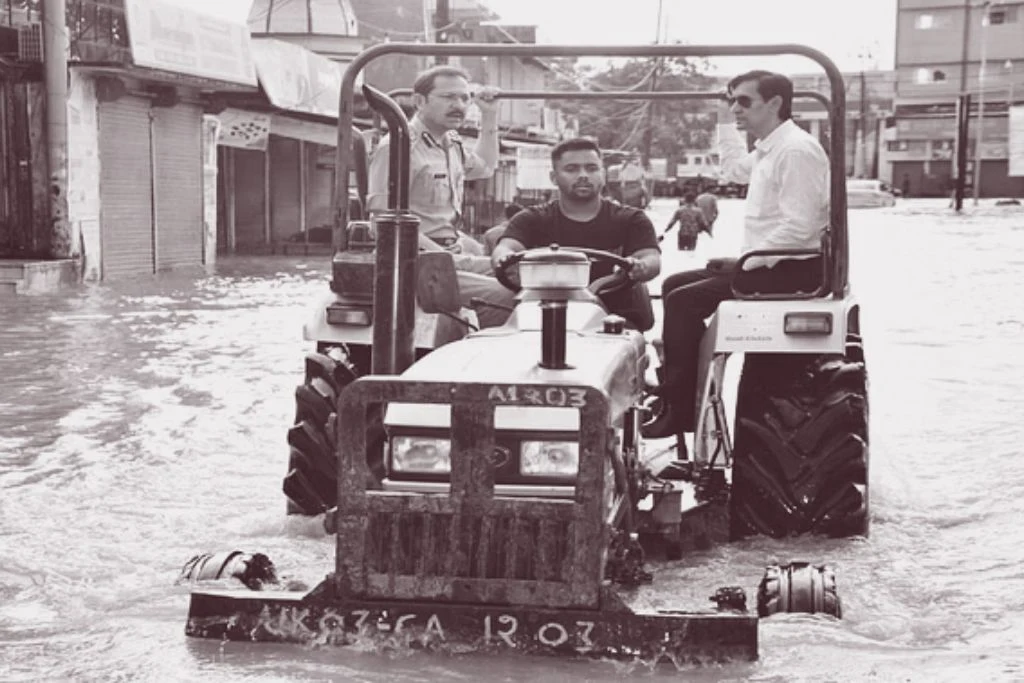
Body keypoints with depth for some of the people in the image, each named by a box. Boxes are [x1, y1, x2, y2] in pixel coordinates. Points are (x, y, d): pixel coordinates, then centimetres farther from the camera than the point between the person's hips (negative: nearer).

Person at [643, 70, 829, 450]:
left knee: (683, 301, -18)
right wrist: (724, 121, 32)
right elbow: (735, 169, 39)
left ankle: (680, 411, -12)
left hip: (793, 272, -11)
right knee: (674, 286, 12)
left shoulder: (796, 150, -17)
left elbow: (798, 227, -25)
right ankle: (673, 391, 12)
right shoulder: (769, 149, 15)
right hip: (771, 265, 11)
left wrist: (746, 262, -20)